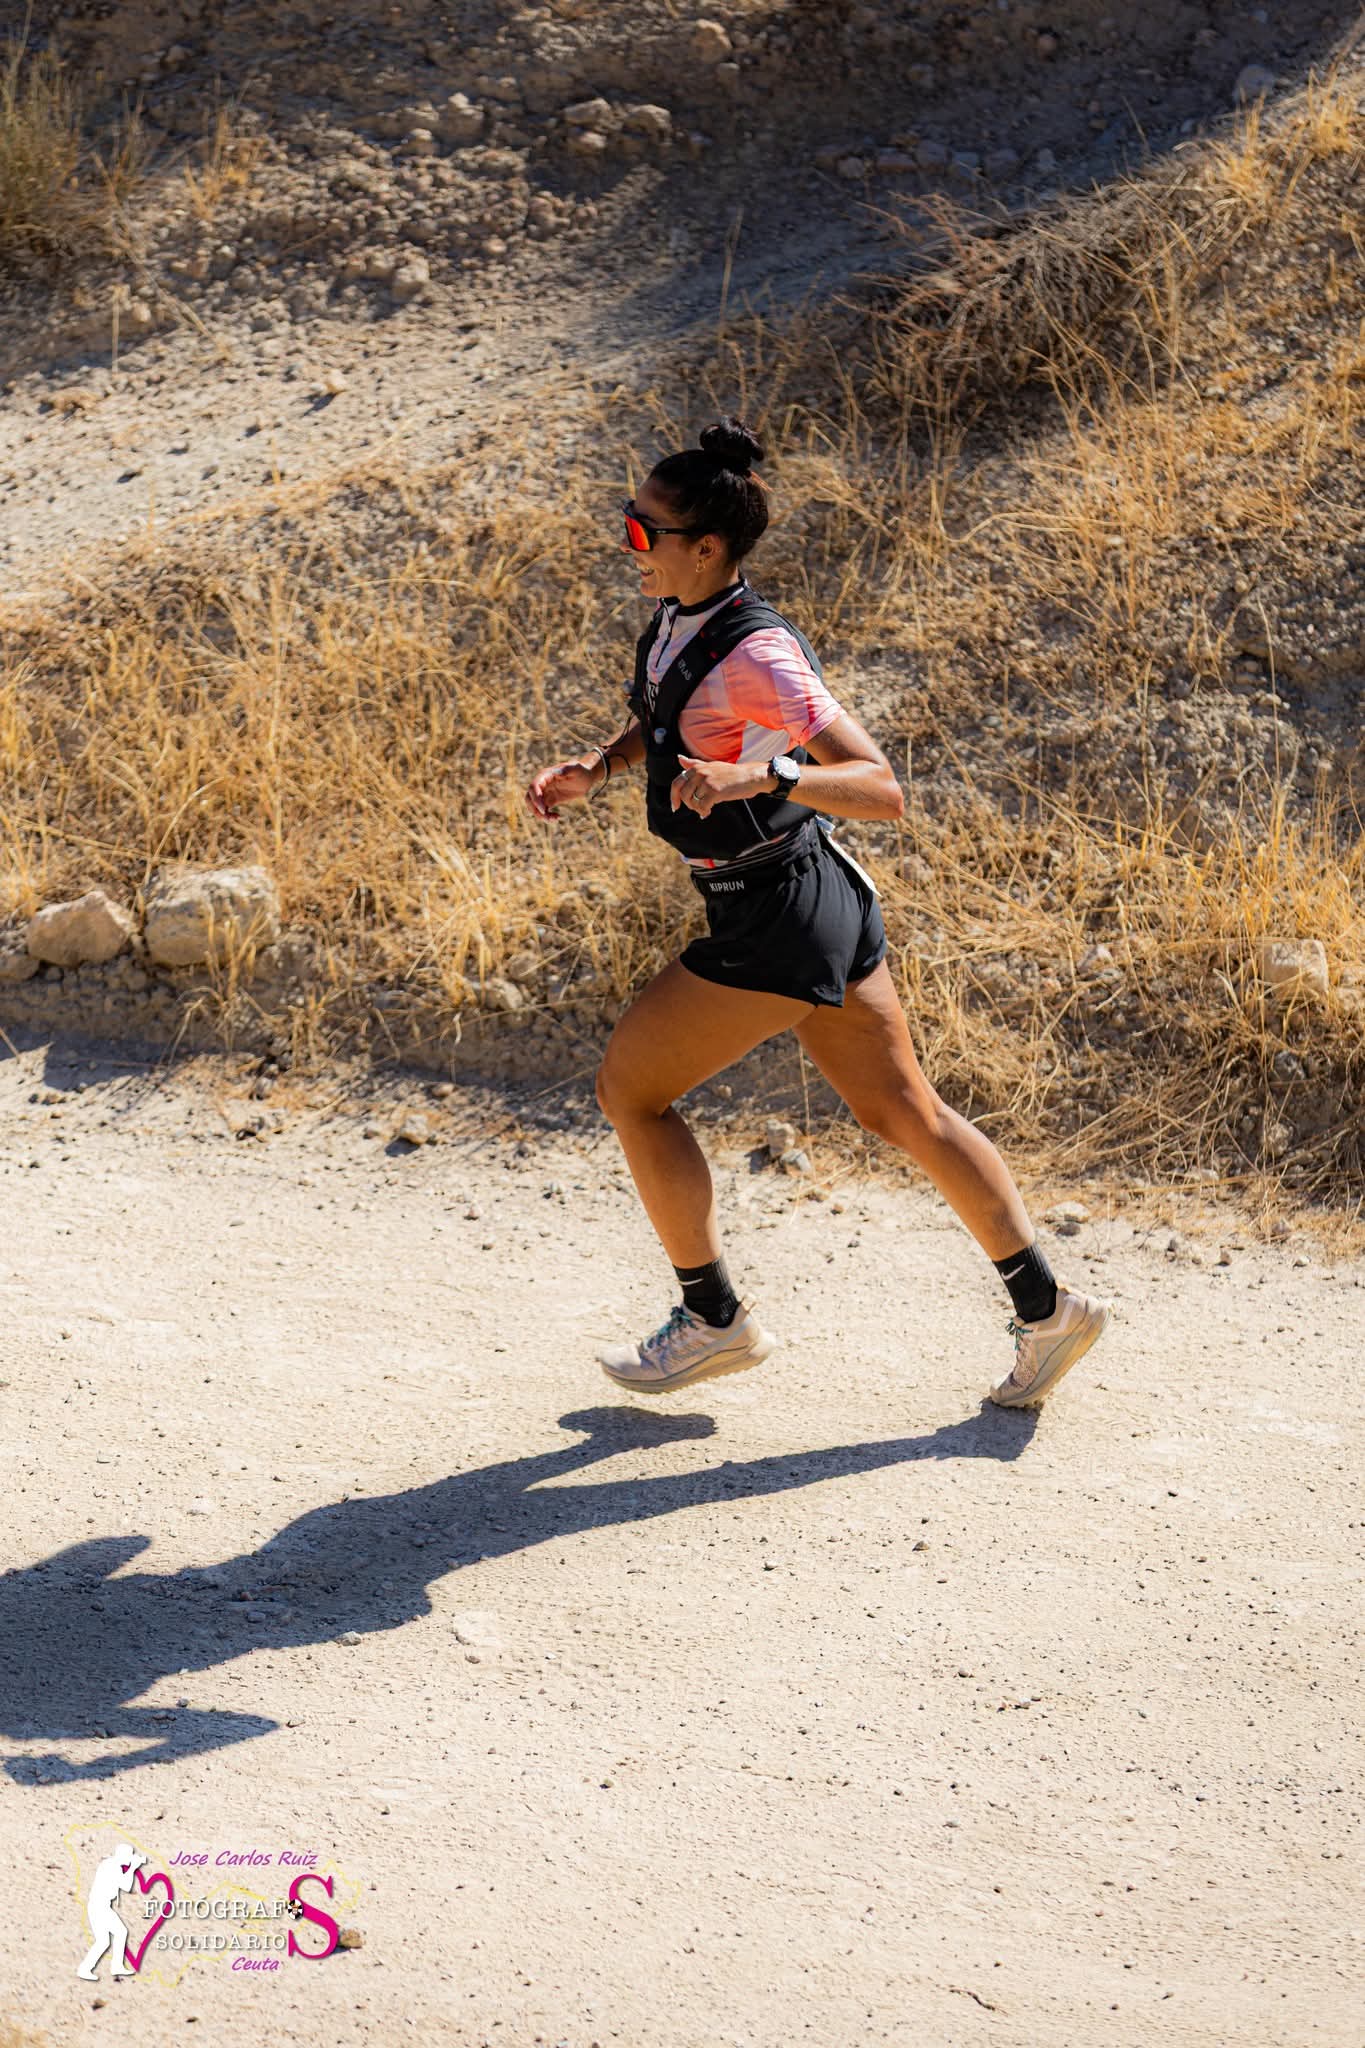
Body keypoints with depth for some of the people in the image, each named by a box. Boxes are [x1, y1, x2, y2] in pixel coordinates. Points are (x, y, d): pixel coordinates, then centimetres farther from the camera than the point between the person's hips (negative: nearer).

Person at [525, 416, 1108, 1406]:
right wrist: (594, 767, 6)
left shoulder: (756, 657, -24)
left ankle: (716, 1318, 17)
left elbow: (884, 788, -27)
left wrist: (762, 774, -40)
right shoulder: (676, 620, 2)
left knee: (630, 1088, 5)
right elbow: (664, 721, 24)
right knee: (905, 1112, 15)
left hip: (780, 924, -9)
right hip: (820, 902, 9)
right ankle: (1046, 1307, 23)